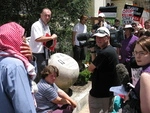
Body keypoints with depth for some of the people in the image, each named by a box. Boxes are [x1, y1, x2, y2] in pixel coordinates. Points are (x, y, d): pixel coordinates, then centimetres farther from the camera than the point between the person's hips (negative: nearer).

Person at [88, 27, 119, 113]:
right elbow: (96, 66, 10)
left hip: (101, 93, -10)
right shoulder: (111, 50, 9)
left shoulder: (104, 53, -24)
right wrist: (93, 51, 2)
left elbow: (90, 68, -12)